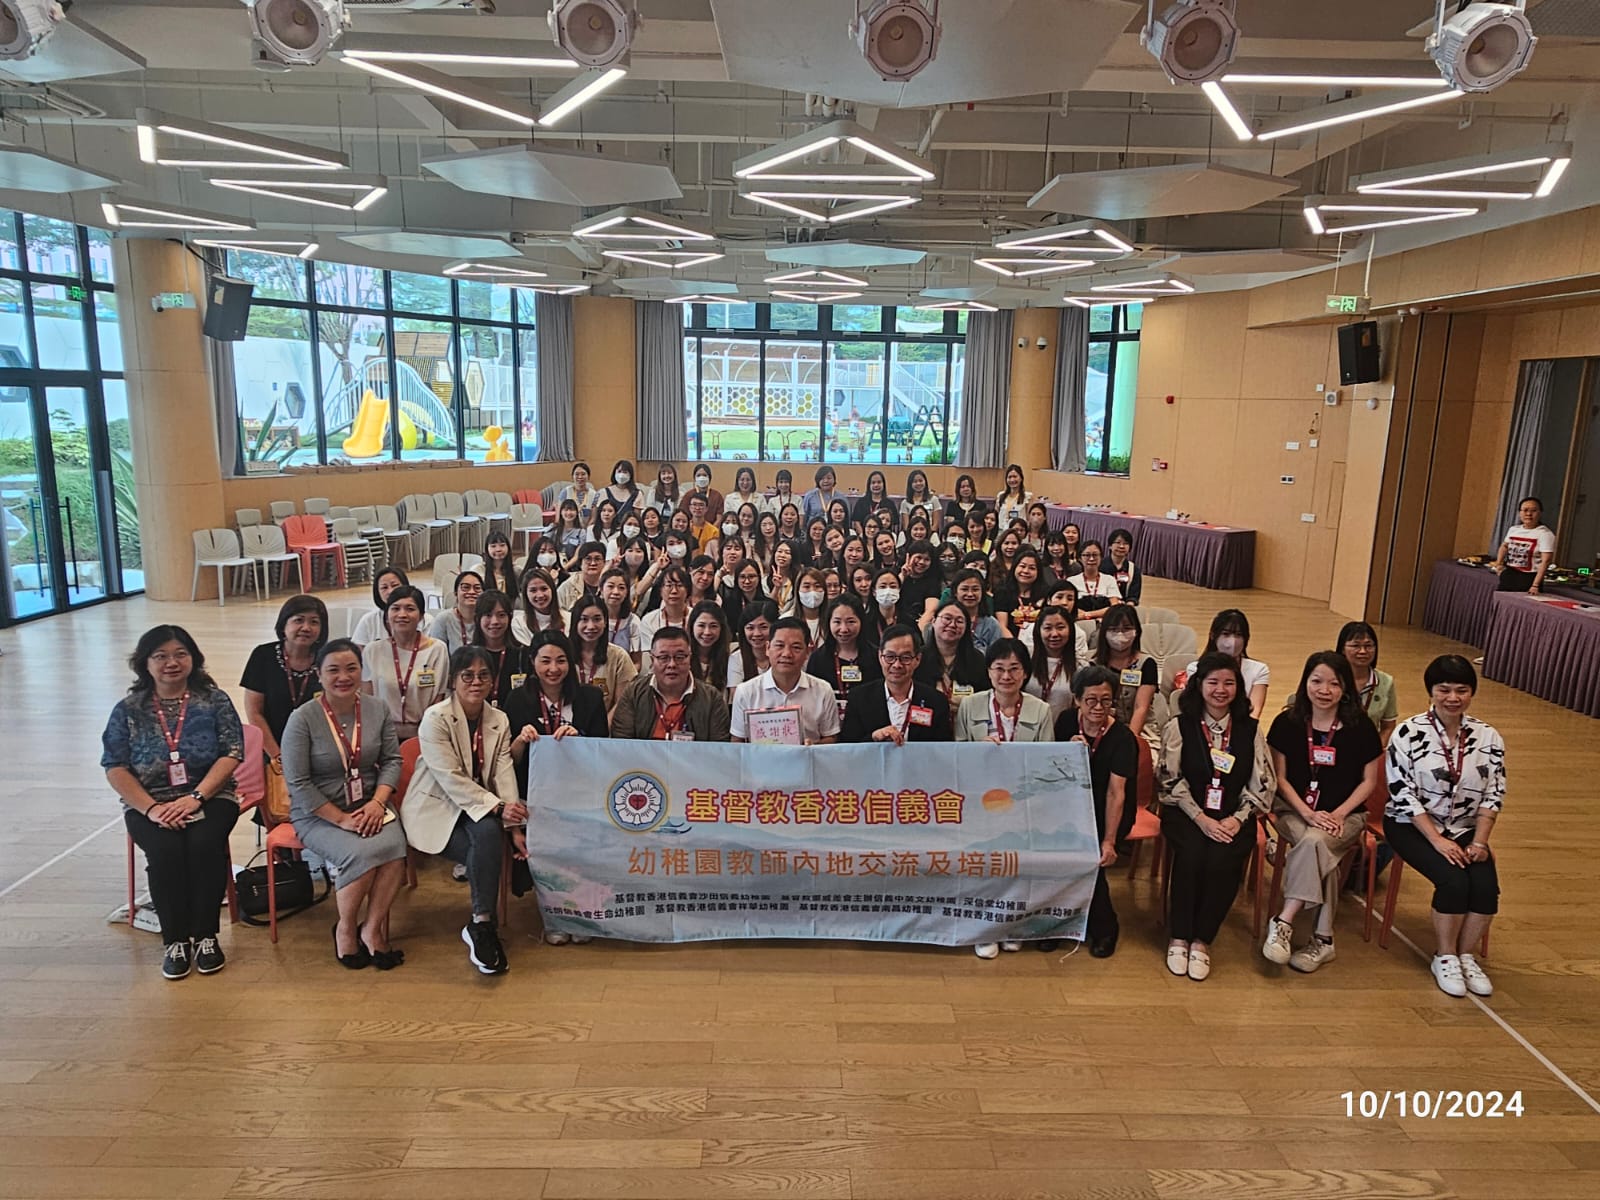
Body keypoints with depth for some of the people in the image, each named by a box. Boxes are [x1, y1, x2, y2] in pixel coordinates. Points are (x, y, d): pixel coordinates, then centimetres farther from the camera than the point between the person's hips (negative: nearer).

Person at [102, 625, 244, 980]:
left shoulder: (215, 701, 3)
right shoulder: (128, 710, 6)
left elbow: (231, 754, -4)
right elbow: (115, 768, 0)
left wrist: (195, 797, -17)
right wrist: (151, 808, -15)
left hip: (209, 798, -1)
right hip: (149, 805, 1)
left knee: (204, 844, -29)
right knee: (165, 851, -28)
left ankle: (205, 935, -14)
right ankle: (175, 940, -13)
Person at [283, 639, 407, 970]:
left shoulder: (378, 709, 2)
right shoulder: (303, 718, -9)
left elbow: (392, 760, 4)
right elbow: (298, 783, -11)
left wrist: (377, 803, -13)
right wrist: (341, 819, -16)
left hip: (370, 806, 3)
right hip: (318, 814, -3)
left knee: (394, 846, -28)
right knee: (362, 854, -30)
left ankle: (373, 927, -8)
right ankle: (346, 928, -2)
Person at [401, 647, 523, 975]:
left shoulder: (499, 720, 6)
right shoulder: (435, 718, -10)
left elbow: (504, 775, -3)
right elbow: (451, 779, -19)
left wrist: (514, 823, -18)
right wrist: (497, 807, -28)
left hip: (480, 809, 4)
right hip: (436, 811, -4)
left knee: (491, 837, -30)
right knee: (488, 834, -31)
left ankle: (480, 924, -19)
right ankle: (482, 925, -20)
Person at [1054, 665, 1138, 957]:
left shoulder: (1122, 737, -17)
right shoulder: (1066, 720, -4)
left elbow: (1116, 793, -25)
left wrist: (1109, 841, -32)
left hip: (1108, 813, -3)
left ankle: (1103, 929, 0)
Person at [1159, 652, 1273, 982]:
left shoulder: (1250, 729, 7)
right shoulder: (1178, 727, 2)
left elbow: (1262, 785, 4)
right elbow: (1171, 782, -3)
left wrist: (1238, 819, -10)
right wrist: (1201, 818, -14)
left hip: (1233, 817, 1)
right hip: (1186, 813, -1)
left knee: (1222, 861, -28)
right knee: (1191, 855, -30)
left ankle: (1203, 940, -10)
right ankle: (1178, 937, -12)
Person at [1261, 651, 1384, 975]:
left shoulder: (1360, 727, -1)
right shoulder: (1287, 723, -1)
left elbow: (1369, 782, 3)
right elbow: (1280, 778, 1)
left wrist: (1338, 814, -11)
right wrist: (1309, 814, -13)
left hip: (1345, 814, 0)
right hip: (1295, 810, 1)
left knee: (1314, 842, -33)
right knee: (1319, 852, -31)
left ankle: (1284, 924, -28)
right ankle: (1323, 939, -25)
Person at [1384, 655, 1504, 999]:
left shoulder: (1488, 737, 0)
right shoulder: (1409, 732, -12)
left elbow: (1494, 795, 1)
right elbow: (1402, 793, -14)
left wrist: (1479, 842, -11)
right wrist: (1437, 840, -19)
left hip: (1465, 828, 4)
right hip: (1412, 826, -4)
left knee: (1486, 885, -21)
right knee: (1454, 880, -25)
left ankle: (1466, 955, 2)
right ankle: (1445, 958, -3)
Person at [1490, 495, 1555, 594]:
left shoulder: (1545, 534, -11)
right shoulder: (1513, 529, 9)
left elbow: (1545, 561, -18)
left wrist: (1535, 585, -27)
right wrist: (1499, 563, 11)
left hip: (1529, 578, -6)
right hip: (1508, 577, 6)